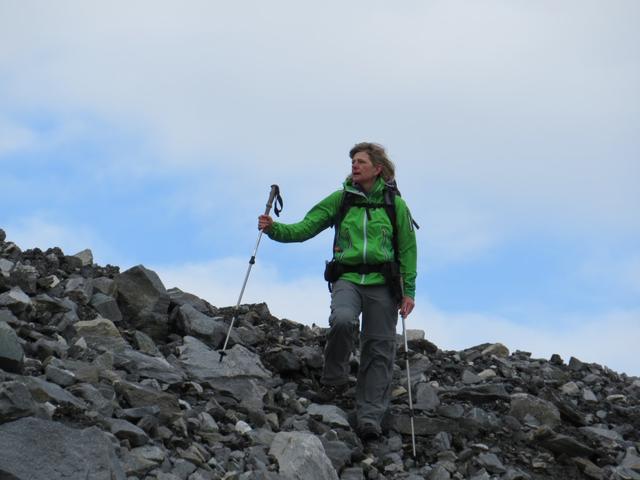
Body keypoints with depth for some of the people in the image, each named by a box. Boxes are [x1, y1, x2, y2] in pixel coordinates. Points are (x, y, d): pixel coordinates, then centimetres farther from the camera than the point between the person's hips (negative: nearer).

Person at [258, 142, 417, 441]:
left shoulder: (395, 204, 5)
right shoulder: (340, 199, 8)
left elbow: (408, 250, 7)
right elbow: (305, 228, 4)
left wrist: (408, 291, 1)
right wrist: (274, 229, -13)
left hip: (382, 282, 0)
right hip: (347, 278, 0)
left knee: (379, 348, -3)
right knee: (342, 320, -30)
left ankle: (370, 416, 0)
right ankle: (334, 379, -7)